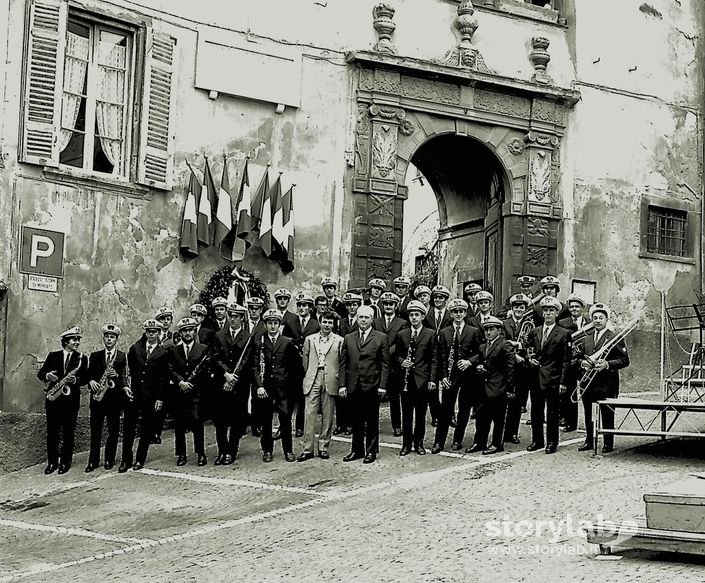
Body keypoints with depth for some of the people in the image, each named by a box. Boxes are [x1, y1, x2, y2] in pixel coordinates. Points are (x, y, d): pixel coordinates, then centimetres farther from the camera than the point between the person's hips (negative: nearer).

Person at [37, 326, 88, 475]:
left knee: (68, 432, 1)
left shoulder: (82, 358, 6)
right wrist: (47, 375, -13)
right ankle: (52, 462, 10)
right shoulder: (53, 356, 9)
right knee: (52, 431, 2)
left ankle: (66, 462, 9)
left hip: (71, 400, -1)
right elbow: (40, 373, 9)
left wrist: (76, 380, -19)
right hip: (53, 399, 1)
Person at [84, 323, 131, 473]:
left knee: (113, 431, 2)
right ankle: (93, 461, 9)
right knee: (95, 431, 3)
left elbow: (125, 376, -1)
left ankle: (109, 459, 13)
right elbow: (88, 374, 10)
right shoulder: (95, 356, 12)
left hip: (114, 397, -2)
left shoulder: (122, 356, 5)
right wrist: (91, 381, -11)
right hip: (97, 397, 2)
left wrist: (116, 376, -21)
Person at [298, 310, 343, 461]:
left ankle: (323, 447, 13)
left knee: (327, 416, 3)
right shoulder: (310, 339, 11)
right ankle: (307, 449, -2)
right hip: (312, 380, 1)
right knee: (310, 414, -4)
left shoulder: (339, 341, 5)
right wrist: (307, 374, 12)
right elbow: (304, 358, 16)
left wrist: (337, 378, 3)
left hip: (330, 381, -1)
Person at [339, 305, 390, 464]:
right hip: (354, 386, 3)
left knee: (372, 421, 5)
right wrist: (342, 384, 1)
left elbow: (385, 364, -2)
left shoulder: (381, 338, 1)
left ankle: (371, 451, 14)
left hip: (372, 385, -3)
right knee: (356, 420, 9)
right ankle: (357, 449, 19)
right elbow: (343, 363, 9)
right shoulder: (348, 338, 10)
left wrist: (383, 385, -9)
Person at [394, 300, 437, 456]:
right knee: (406, 414, 3)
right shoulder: (401, 335, 9)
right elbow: (397, 355, 14)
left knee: (421, 414, 6)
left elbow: (434, 359, 2)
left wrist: (432, 379, -4)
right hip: (407, 380, 1)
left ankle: (419, 443, 16)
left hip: (423, 380, -1)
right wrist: (402, 362, -9)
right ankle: (406, 444, 11)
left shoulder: (430, 335, 4)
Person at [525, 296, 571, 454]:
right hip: (536, 378, 4)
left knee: (552, 412, 2)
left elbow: (566, 360, -4)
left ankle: (551, 442, 10)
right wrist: (530, 359, -2)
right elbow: (528, 351, 22)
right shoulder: (534, 332, 12)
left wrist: (563, 381, -10)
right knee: (536, 410, 9)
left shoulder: (564, 334, -2)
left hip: (553, 378, -4)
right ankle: (537, 440, 19)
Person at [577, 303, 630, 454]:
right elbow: (581, 358, 24)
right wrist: (582, 363, 1)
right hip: (588, 384, 6)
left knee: (607, 415, -3)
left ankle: (608, 444, 6)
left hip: (607, 384, -5)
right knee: (588, 414, 10)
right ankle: (589, 440, 21)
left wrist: (607, 364, -19)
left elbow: (625, 361, -6)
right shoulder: (587, 339, 16)